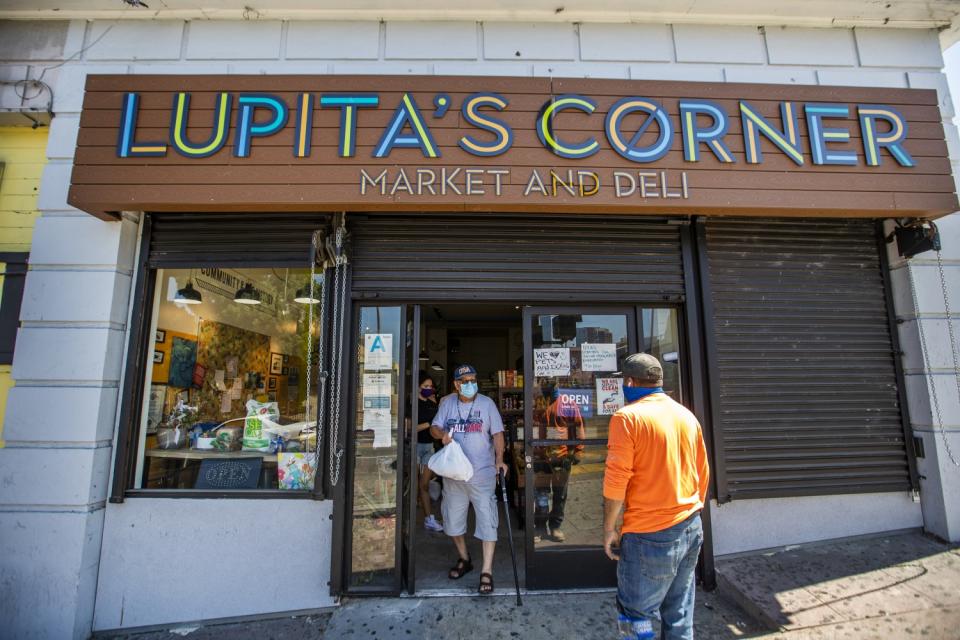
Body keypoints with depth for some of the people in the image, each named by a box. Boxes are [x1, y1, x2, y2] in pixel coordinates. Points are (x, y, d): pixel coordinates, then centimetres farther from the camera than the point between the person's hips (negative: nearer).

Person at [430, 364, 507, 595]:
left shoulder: (487, 403, -3)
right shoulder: (447, 403, 4)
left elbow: (497, 433, -2)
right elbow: (434, 427, 5)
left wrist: (499, 459, -15)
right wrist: (442, 434, -18)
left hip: (483, 473, -3)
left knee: (487, 521, -3)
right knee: (453, 519, 15)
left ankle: (487, 572, 9)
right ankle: (464, 559, 38)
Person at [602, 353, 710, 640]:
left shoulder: (628, 416, -15)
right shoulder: (687, 415, 6)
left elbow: (616, 480, -17)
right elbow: (703, 474, 13)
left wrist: (609, 528, -6)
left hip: (650, 536, -7)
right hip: (690, 529, 7)